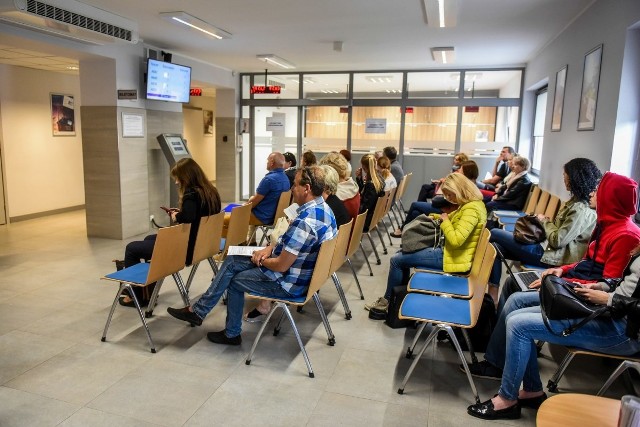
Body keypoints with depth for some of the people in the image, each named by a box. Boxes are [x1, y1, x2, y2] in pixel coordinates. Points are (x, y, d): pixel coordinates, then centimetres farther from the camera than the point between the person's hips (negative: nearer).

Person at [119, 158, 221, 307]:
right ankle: (147, 292, 35)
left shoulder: (191, 194, -24)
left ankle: (137, 296, 24)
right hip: (200, 243, 10)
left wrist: (176, 217, -20)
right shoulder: (210, 191, 1)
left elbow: (187, 217, -42)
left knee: (131, 248, 10)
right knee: (149, 239, 31)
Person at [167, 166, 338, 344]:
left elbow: (281, 266, -27)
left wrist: (261, 260, -6)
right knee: (232, 262, 12)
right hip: (301, 271, 9)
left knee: (234, 281, 13)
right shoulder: (323, 207, 0)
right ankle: (198, 310, 21)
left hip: (288, 283, -9)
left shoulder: (304, 222, -32)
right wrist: (270, 248, 1)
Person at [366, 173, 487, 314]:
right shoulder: (472, 204, 7)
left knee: (397, 259, -7)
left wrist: (445, 221, -16)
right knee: (402, 253, 15)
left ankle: (387, 301, 11)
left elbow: (456, 240, -31)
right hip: (451, 251, 11)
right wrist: (442, 217, 4)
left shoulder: (472, 209, -23)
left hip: (453, 258, -11)